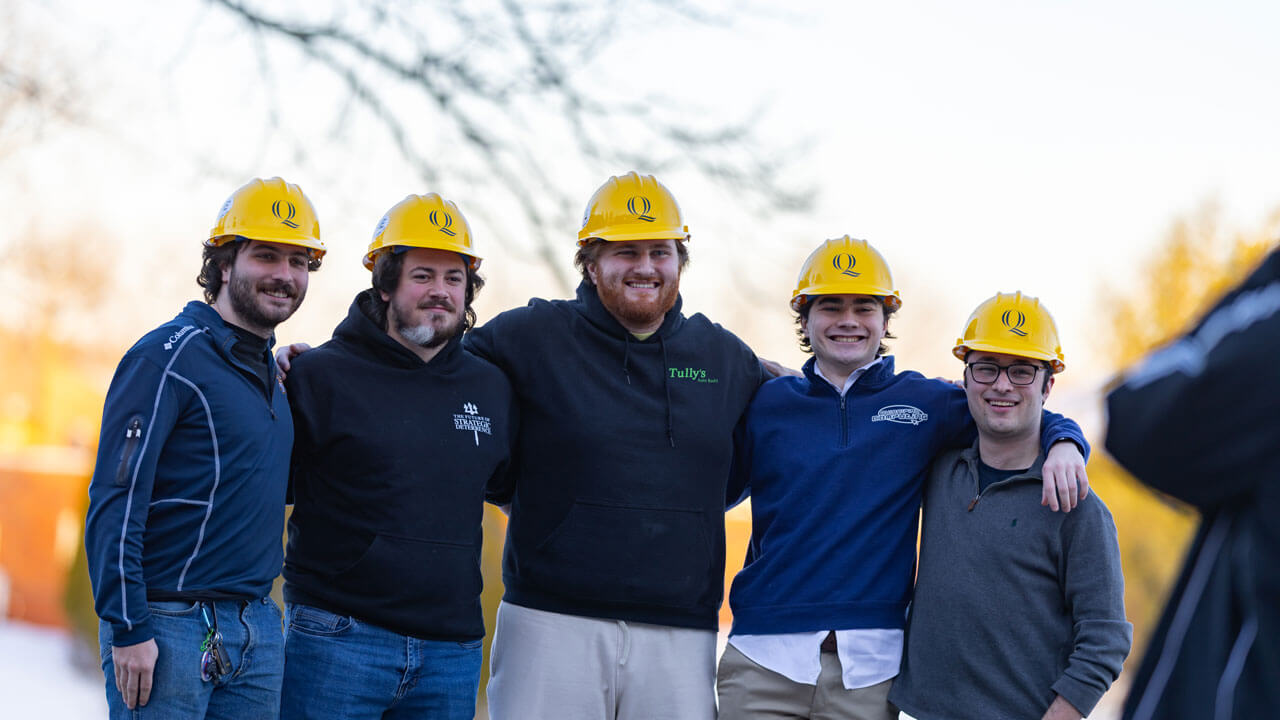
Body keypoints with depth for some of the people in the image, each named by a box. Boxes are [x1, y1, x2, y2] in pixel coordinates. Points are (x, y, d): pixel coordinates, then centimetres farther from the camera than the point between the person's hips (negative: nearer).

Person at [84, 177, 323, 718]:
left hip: (256, 629, 8)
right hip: (169, 628, -8)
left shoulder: (271, 372, 15)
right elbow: (115, 501, -15)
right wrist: (127, 629, -18)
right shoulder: (168, 358, -10)